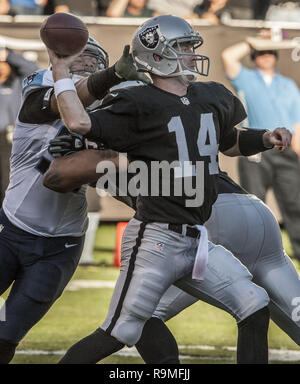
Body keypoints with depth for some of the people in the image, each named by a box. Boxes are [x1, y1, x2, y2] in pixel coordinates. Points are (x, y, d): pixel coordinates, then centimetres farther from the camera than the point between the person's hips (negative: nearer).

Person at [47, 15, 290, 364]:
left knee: (255, 309, 1)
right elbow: (80, 123, -26)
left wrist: (265, 139, 13)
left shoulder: (213, 99, 12)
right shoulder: (140, 105, -12)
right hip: (156, 239, -7)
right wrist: (61, 72, -15)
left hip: (199, 239, 7)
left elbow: (230, 144, 32)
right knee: (118, 334, -7)